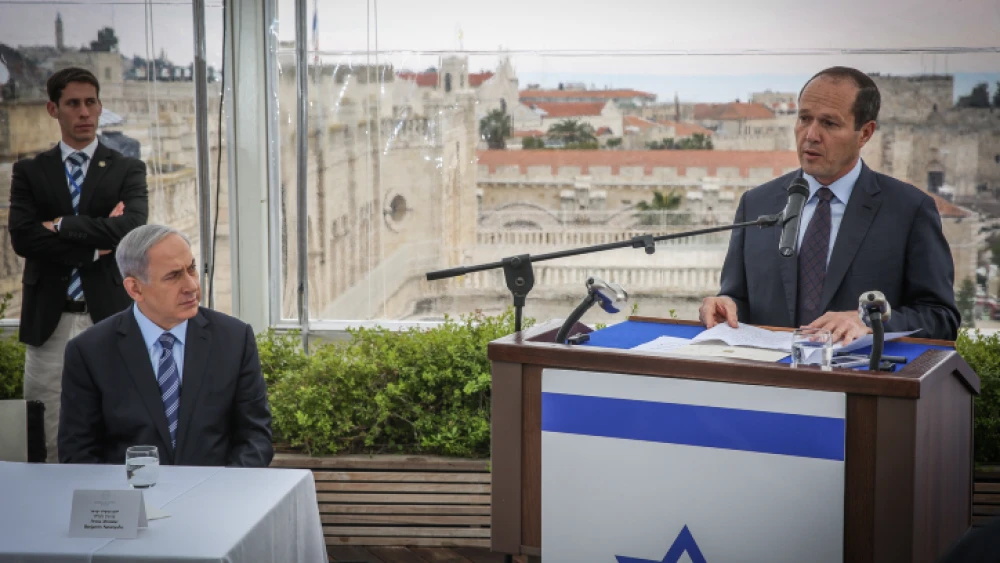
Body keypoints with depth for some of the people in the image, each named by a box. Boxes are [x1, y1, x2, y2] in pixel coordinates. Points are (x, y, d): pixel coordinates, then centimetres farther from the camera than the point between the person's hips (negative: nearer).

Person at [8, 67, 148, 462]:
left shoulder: (127, 171, 8)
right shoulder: (30, 173, 11)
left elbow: (132, 226, -10)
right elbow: (22, 238, -4)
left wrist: (62, 227, -8)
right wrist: (96, 245, -9)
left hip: (109, 315, -1)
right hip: (49, 321, 1)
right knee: (48, 442, 3)